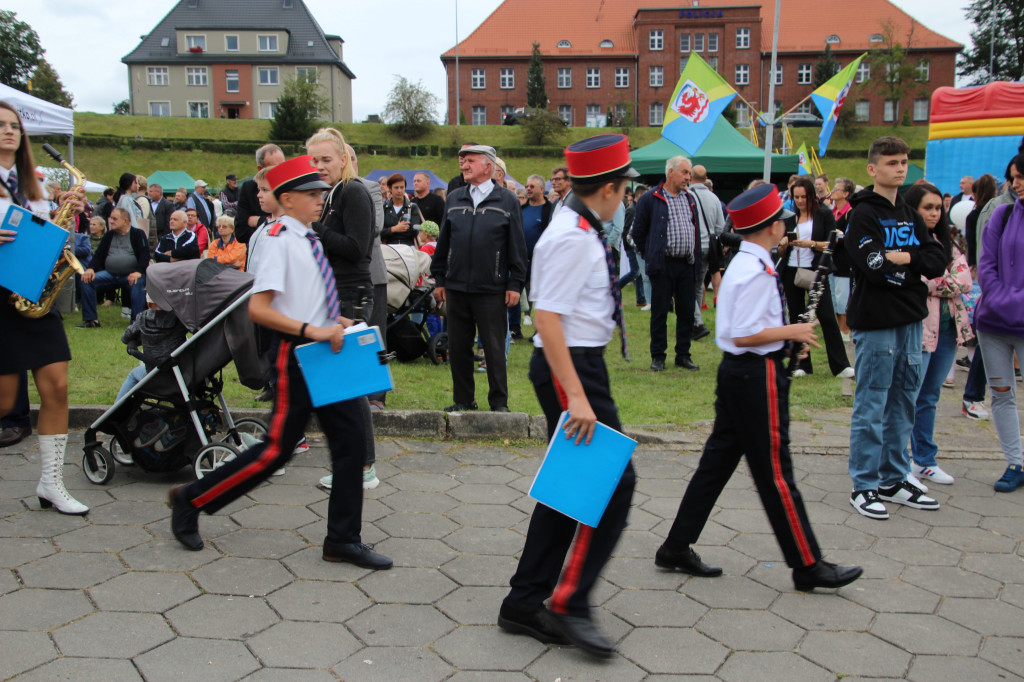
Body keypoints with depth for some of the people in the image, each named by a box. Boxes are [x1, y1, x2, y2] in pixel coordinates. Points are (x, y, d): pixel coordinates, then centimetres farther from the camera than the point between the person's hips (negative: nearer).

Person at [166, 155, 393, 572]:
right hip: (296, 355, -8)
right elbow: (258, 309, -21)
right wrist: (311, 330, -25)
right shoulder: (281, 241, -13)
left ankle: (343, 539, 17)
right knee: (277, 449, -2)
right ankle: (191, 500, 19)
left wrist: (335, 321, 9)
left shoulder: (310, 240, 12)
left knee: (351, 441, 6)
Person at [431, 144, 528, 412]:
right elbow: (443, 242, 15)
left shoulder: (507, 201, 2)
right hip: (456, 287, 4)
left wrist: (515, 284, -5)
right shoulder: (453, 199, 12)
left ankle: (499, 401, 13)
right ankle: (464, 400, 21)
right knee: (458, 347, 9)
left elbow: (517, 246, 1)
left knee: (494, 349, 1)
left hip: (491, 290, -4)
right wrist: (439, 278, 10)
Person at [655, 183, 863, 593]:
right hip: (757, 374, -10)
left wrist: (785, 337, 13)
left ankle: (677, 547, 21)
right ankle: (808, 566, 12)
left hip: (736, 372, 10)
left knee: (718, 460, 13)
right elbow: (744, 335, -23)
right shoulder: (757, 271, -19)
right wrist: (791, 332, -12)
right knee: (774, 472, -1)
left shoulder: (741, 264, 12)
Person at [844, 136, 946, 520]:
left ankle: (894, 480, 25)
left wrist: (904, 258, -12)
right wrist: (914, 260, -5)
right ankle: (864, 486, 7)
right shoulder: (864, 214, -8)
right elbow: (875, 267, -21)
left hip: (910, 321, 8)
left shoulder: (909, 215, 15)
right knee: (871, 407, -2)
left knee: (903, 405, 13)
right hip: (875, 323, -8)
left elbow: (938, 261, 5)